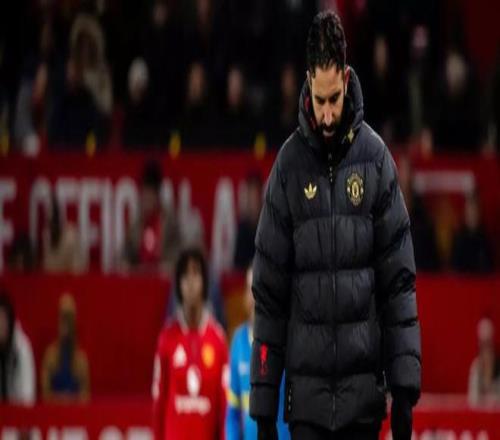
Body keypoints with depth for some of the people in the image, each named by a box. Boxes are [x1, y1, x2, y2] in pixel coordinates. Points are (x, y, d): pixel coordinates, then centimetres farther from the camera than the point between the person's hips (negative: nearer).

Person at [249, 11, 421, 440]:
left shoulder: (375, 156, 1)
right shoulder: (289, 164, 1)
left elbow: (398, 278, 1)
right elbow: (269, 290, 3)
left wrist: (405, 385, -5)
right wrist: (264, 403, 1)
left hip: (364, 388, 0)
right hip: (307, 392, 0)